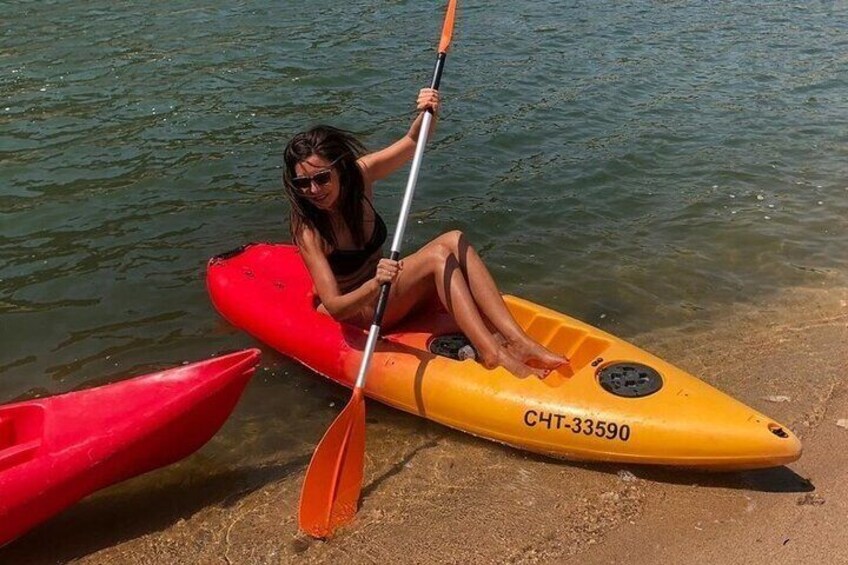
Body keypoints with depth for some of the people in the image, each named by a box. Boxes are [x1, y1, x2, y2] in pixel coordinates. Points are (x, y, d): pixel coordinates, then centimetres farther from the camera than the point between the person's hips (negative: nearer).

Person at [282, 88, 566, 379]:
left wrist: (428, 114, -26)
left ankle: (517, 341, -24)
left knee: (455, 240, -19)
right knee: (438, 255, -27)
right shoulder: (308, 230, -25)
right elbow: (334, 307, -30)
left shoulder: (358, 174, -11)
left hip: (379, 290, 7)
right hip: (352, 312, -6)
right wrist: (375, 285, -48)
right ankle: (492, 355, -30)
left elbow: (411, 142, -5)